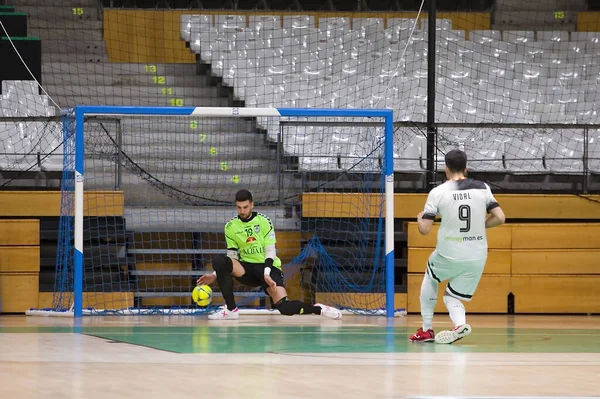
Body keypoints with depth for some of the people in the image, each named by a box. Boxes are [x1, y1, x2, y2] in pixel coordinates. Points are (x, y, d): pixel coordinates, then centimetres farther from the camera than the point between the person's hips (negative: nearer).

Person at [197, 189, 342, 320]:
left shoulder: (263, 221, -4)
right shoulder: (230, 227, 4)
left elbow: (271, 250, -8)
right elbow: (232, 256, 10)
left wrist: (267, 273, -23)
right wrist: (215, 275, -1)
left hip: (268, 267, -3)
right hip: (247, 268, 3)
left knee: (284, 307, -26)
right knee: (219, 261, -28)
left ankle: (318, 309, 4)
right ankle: (230, 309, -21)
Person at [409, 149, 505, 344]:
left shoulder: (438, 192, -6)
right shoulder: (482, 188, 1)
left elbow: (424, 229, -8)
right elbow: (499, 218, -2)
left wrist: (420, 219, 15)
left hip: (448, 255, -2)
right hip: (477, 257, 2)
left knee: (430, 277, 31)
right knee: (451, 296, 19)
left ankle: (426, 330, 29)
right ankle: (460, 323, -14)